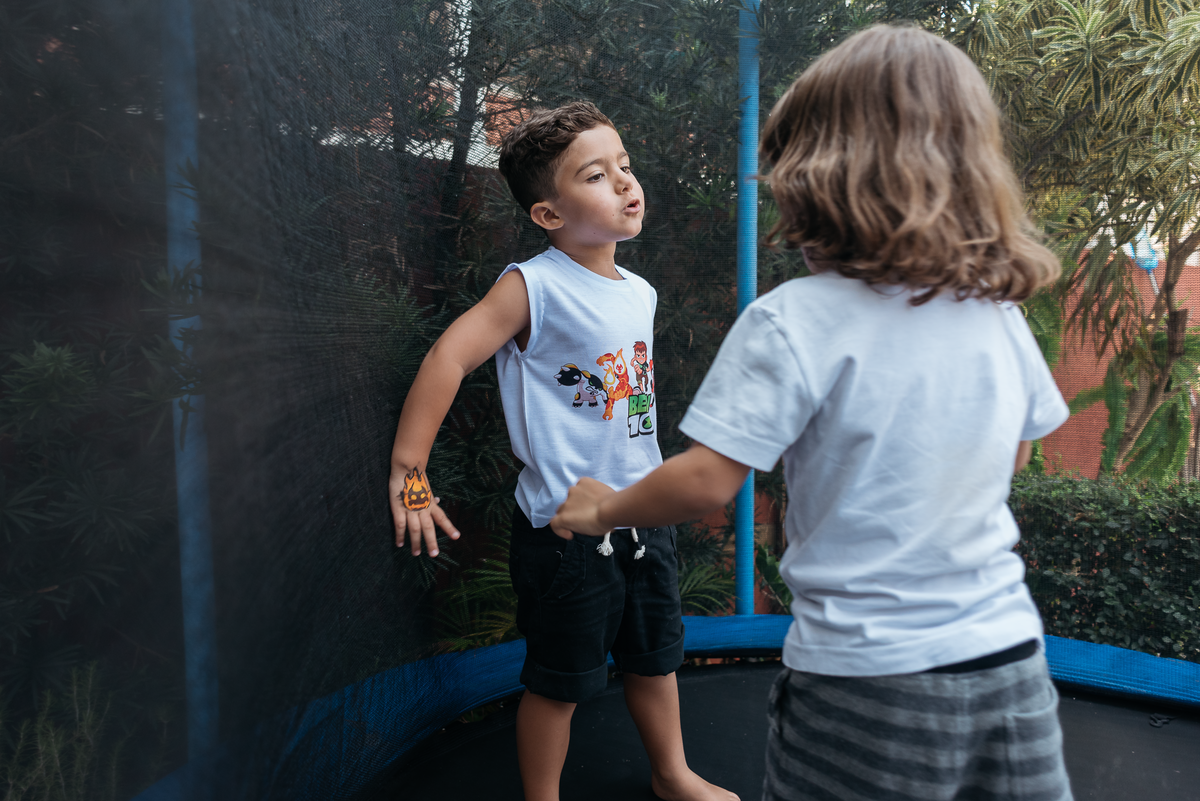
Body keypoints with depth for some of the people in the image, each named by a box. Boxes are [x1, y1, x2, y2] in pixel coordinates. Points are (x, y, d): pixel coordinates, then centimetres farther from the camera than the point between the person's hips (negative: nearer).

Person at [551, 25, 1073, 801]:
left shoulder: (792, 321, -18)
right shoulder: (1000, 312, 0)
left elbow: (707, 482, -19)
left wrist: (601, 508, -1)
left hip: (866, 673, -5)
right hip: (1008, 657, 5)